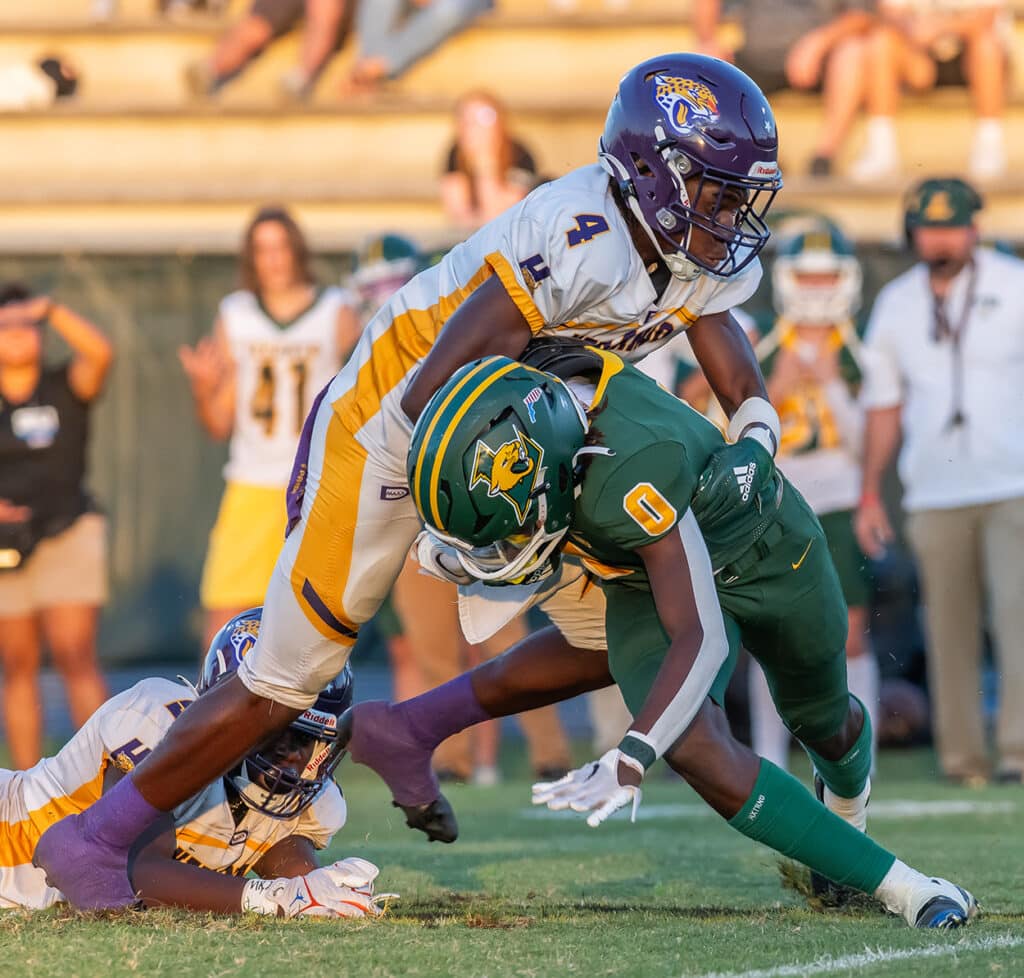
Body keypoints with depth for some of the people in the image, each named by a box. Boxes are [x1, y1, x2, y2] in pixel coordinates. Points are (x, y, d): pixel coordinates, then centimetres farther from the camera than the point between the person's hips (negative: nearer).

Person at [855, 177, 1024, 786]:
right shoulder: (896, 305, 10)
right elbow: (884, 404, 16)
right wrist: (870, 494, 12)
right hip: (935, 497, 3)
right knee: (950, 632, 2)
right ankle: (961, 754, 9)